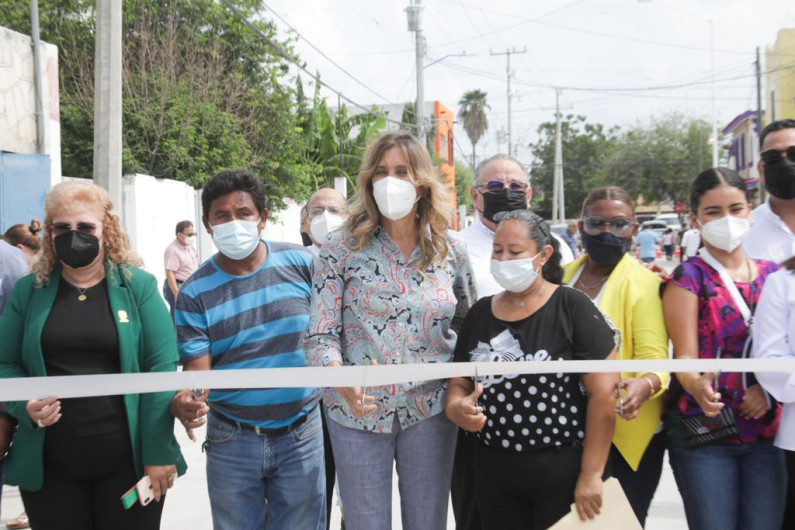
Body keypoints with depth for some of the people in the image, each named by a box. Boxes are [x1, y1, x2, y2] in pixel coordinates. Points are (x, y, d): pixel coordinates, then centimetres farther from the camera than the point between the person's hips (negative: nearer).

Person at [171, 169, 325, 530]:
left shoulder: (302, 264, -4)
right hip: (233, 440, 0)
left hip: (301, 435, 0)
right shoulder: (195, 293, -6)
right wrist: (183, 402, -32)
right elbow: (196, 369, -11)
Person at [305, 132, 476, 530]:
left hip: (430, 407, 2)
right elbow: (321, 334, -9)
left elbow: (468, 326, 11)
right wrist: (340, 377, -29)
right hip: (358, 409, -1)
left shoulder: (451, 251, 1)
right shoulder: (341, 248, -6)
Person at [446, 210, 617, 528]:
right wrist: (456, 408, -10)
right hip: (493, 470, 5)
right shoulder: (479, 313, 8)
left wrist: (591, 474, -13)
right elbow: (458, 383, 13)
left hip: (563, 468, -4)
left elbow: (604, 392, -11)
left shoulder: (572, 308, -8)